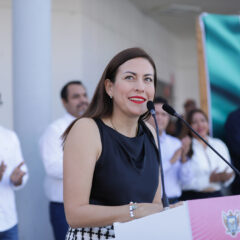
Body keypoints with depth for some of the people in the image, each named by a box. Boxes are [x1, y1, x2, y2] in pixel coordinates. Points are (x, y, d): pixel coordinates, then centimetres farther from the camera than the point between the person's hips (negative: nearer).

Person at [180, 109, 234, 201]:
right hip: (193, 198, -4)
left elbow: (228, 172, 12)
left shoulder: (219, 145, 11)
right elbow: (184, 181, -13)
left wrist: (225, 177, -9)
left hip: (216, 196, 4)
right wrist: (209, 179, -17)